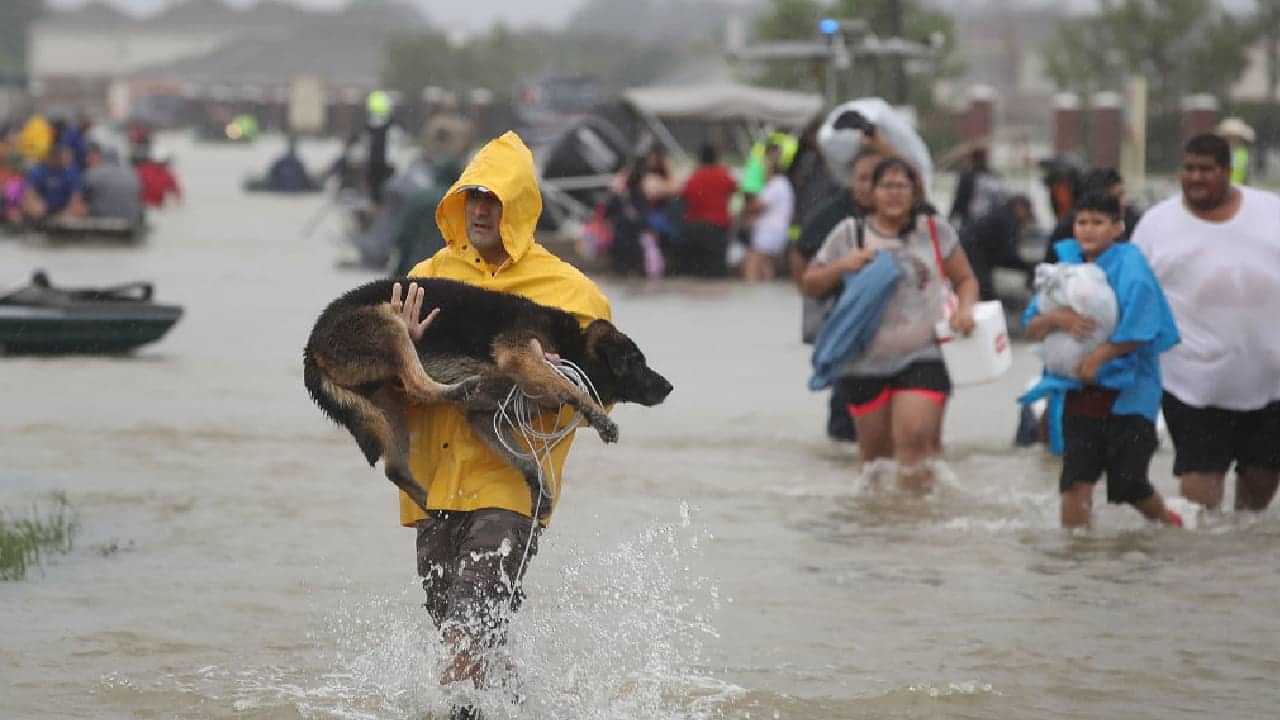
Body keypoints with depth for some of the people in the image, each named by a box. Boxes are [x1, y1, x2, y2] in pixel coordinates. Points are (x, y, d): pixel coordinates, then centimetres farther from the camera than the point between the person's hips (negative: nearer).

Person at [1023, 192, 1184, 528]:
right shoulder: (1067, 264, 7)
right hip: (1080, 393, 4)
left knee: (1128, 485, 3)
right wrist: (1056, 318, -16)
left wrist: (1098, 357, -16)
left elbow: (1140, 330, -15)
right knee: (1075, 482, -6)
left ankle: (1168, 521, 31)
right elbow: (1032, 329, 5)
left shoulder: (1129, 265, -7)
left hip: (1128, 393, -4)